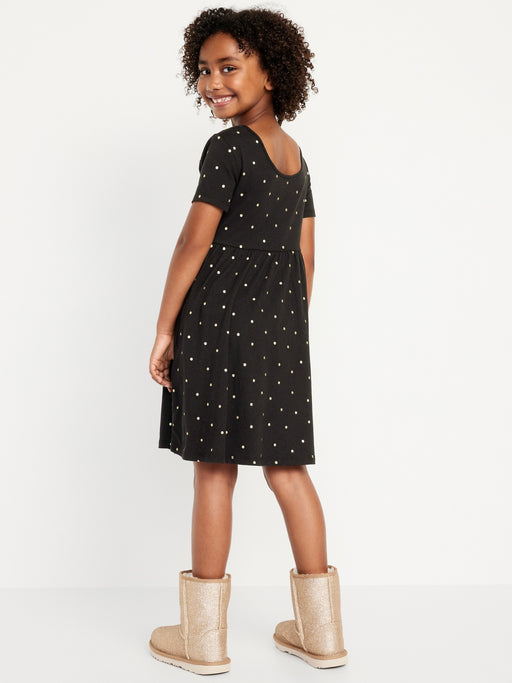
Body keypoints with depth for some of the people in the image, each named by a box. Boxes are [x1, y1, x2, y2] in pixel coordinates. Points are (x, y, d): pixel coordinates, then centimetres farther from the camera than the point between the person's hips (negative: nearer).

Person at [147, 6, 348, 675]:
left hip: (220, 319, -7)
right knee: (286, 466, 10)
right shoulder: (296, 156, 14)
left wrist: (164, 330, -6)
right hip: (282, 326, 7)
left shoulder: (227, 147, -9)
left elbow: (194, 244, -12)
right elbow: (306, 259, 14)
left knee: (214, 470, 0)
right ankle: (321, 633, 17)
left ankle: (204, 638, 11)